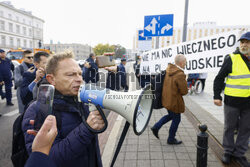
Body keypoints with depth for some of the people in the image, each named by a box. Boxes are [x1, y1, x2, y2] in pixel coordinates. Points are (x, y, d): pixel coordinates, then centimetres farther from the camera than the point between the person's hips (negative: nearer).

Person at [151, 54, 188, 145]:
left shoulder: (168, 69, -1)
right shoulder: (180, 75, -26)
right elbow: (184, 91, -18)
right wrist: (184, 82, 1)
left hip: (166, 99, 8)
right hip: (174, 101, -8)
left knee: (170, 115, 28)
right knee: (176, 119, 12)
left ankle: (156, 127, 25)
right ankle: (171, 139, 28)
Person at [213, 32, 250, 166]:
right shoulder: (231, 59, -9)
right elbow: (219, 78, -7)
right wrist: (217, 96, -12)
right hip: (232, 101, -4)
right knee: (229, 127, 9)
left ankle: (239, 153, 29)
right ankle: (228, 152, 26)